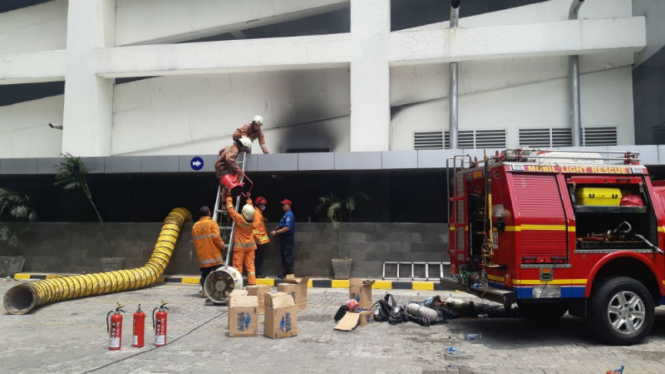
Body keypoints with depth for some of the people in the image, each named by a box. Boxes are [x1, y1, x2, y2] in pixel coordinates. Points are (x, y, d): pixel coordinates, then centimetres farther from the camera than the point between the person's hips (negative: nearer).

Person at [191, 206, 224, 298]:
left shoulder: (195, 226, 9)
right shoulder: (212, 223, -8)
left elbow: (194, 240, 12)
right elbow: (216, 237, -15)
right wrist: (222, 246, -2)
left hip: (202, 255, 5)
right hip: (214, 254, -5)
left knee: (205, 273, 10)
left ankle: (204, 291, 5)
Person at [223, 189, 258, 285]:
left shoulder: (239, 218, -18)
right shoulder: (252, 219, -6)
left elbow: (231, 209, -8)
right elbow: (250, 208, 12)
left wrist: (228, 197, 4)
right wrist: (248, 198, 26)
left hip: (240, 246, -4)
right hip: (250, 246, 4)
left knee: (237, 265, 0)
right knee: (250, 265, 6)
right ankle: (252, 282, 3)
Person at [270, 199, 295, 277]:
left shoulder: (289, 214, -16)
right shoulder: (286, 214, 15)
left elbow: (287, 227, -25)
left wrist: (276, 232, -24)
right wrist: (277, 228, 7)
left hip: (287, 237, -10)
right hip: (284, 237, 10)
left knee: (287, 255, -8)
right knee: (284, 255, 14)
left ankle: (290, 273, -4)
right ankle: (286, 273, 20)